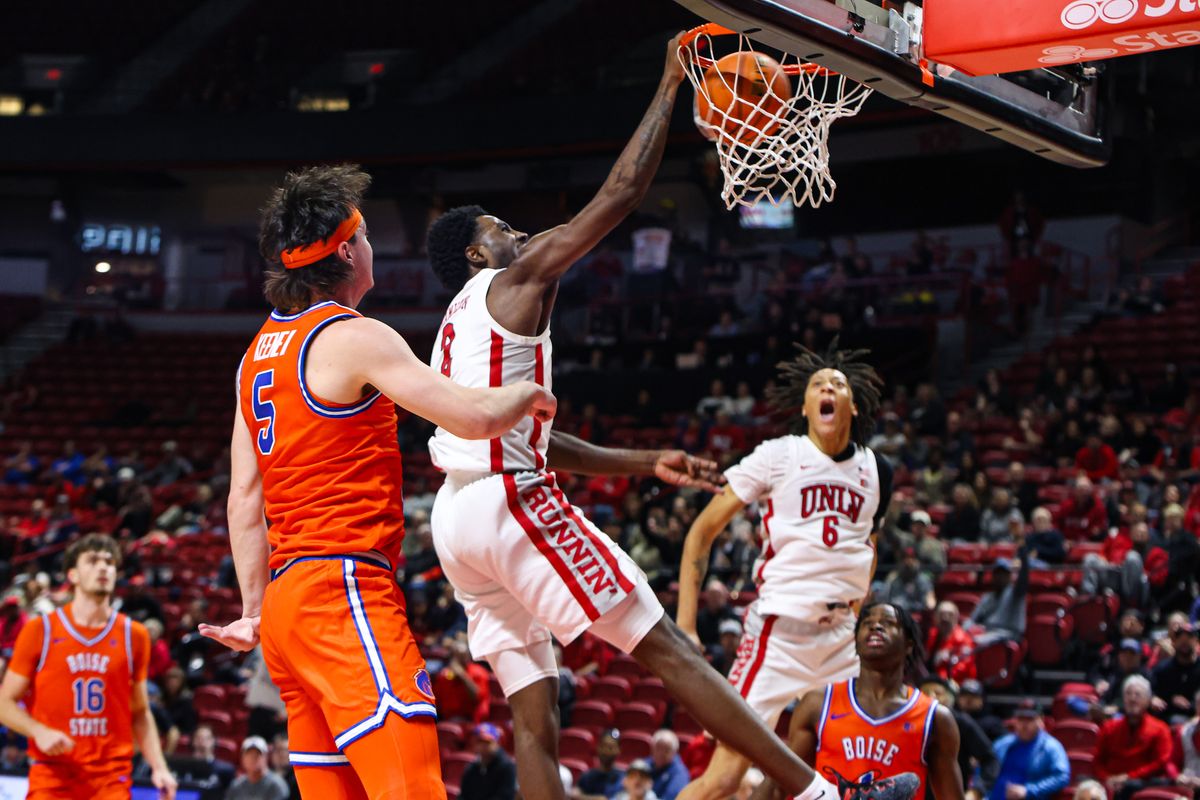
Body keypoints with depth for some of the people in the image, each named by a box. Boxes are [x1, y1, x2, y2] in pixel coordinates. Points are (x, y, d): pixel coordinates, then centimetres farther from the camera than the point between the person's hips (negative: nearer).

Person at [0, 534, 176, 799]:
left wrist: (159, 767, 3)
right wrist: (39, 732, -15)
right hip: (52, 776, -1)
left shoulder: (134, 635, 9)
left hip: (112, 778, 1)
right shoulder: (40, 630, 3)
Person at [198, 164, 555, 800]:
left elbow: (245, 496, 18)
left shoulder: (262, 350, 18)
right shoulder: (352, 337, -8)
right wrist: (529, 393, 6)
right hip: (345, 588, -9)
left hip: (287, 600, 9)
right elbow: (474, 418, -14)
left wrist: (255, 608, 20)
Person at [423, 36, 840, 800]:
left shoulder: (457, 329, 28)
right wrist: (669, 89, 6)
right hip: (510, 503, -9)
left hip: (457, 515, 9)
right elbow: (618, 197, -2)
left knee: (534, 711, 6)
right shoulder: (515, 281, 2)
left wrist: (644, 463, 26)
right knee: (667, 649, -9)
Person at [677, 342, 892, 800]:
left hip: (842, 639, 6)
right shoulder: (775, 457, -3)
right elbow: (702, 532, -2)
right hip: (778, 631, -6)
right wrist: (684, 627, -9)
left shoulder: (875, 470, 11)